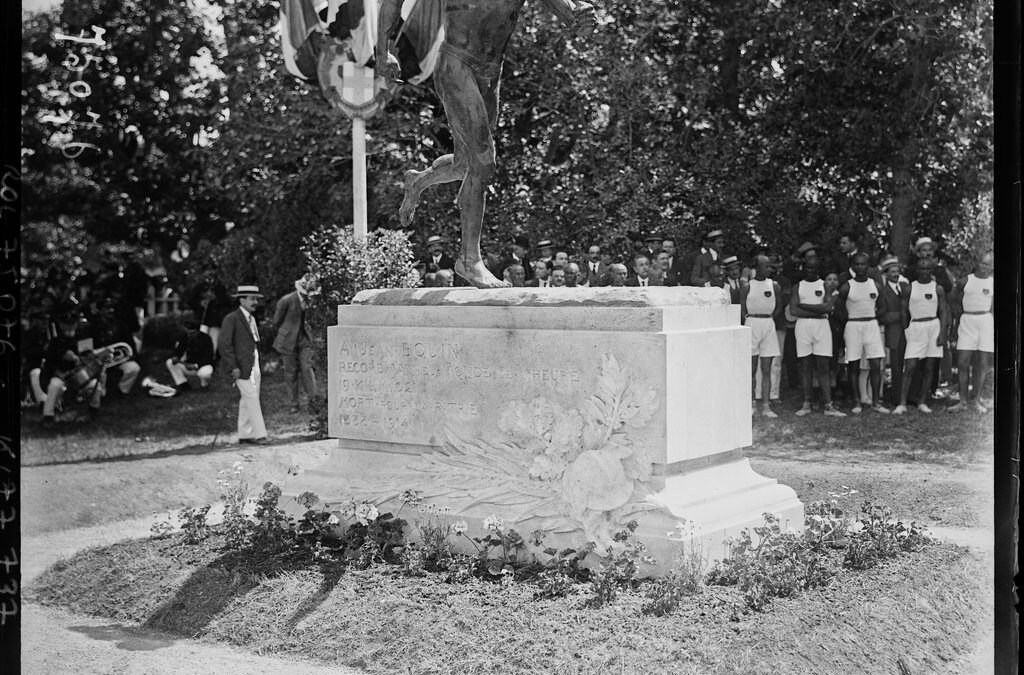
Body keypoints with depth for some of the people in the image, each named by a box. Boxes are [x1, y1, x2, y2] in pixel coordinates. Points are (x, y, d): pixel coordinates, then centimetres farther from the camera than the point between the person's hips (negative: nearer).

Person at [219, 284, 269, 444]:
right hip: (242, 367, -8)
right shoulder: (232, 319, -9)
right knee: (252, 398, -10)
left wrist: (258, 363, 15)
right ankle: (258, 434, -8)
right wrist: (233, 367, -18)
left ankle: (245, 434, 17)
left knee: (247, 401, 11)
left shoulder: (252, 319, 17)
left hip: (254, 365, 8)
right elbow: (224, 344, -14)